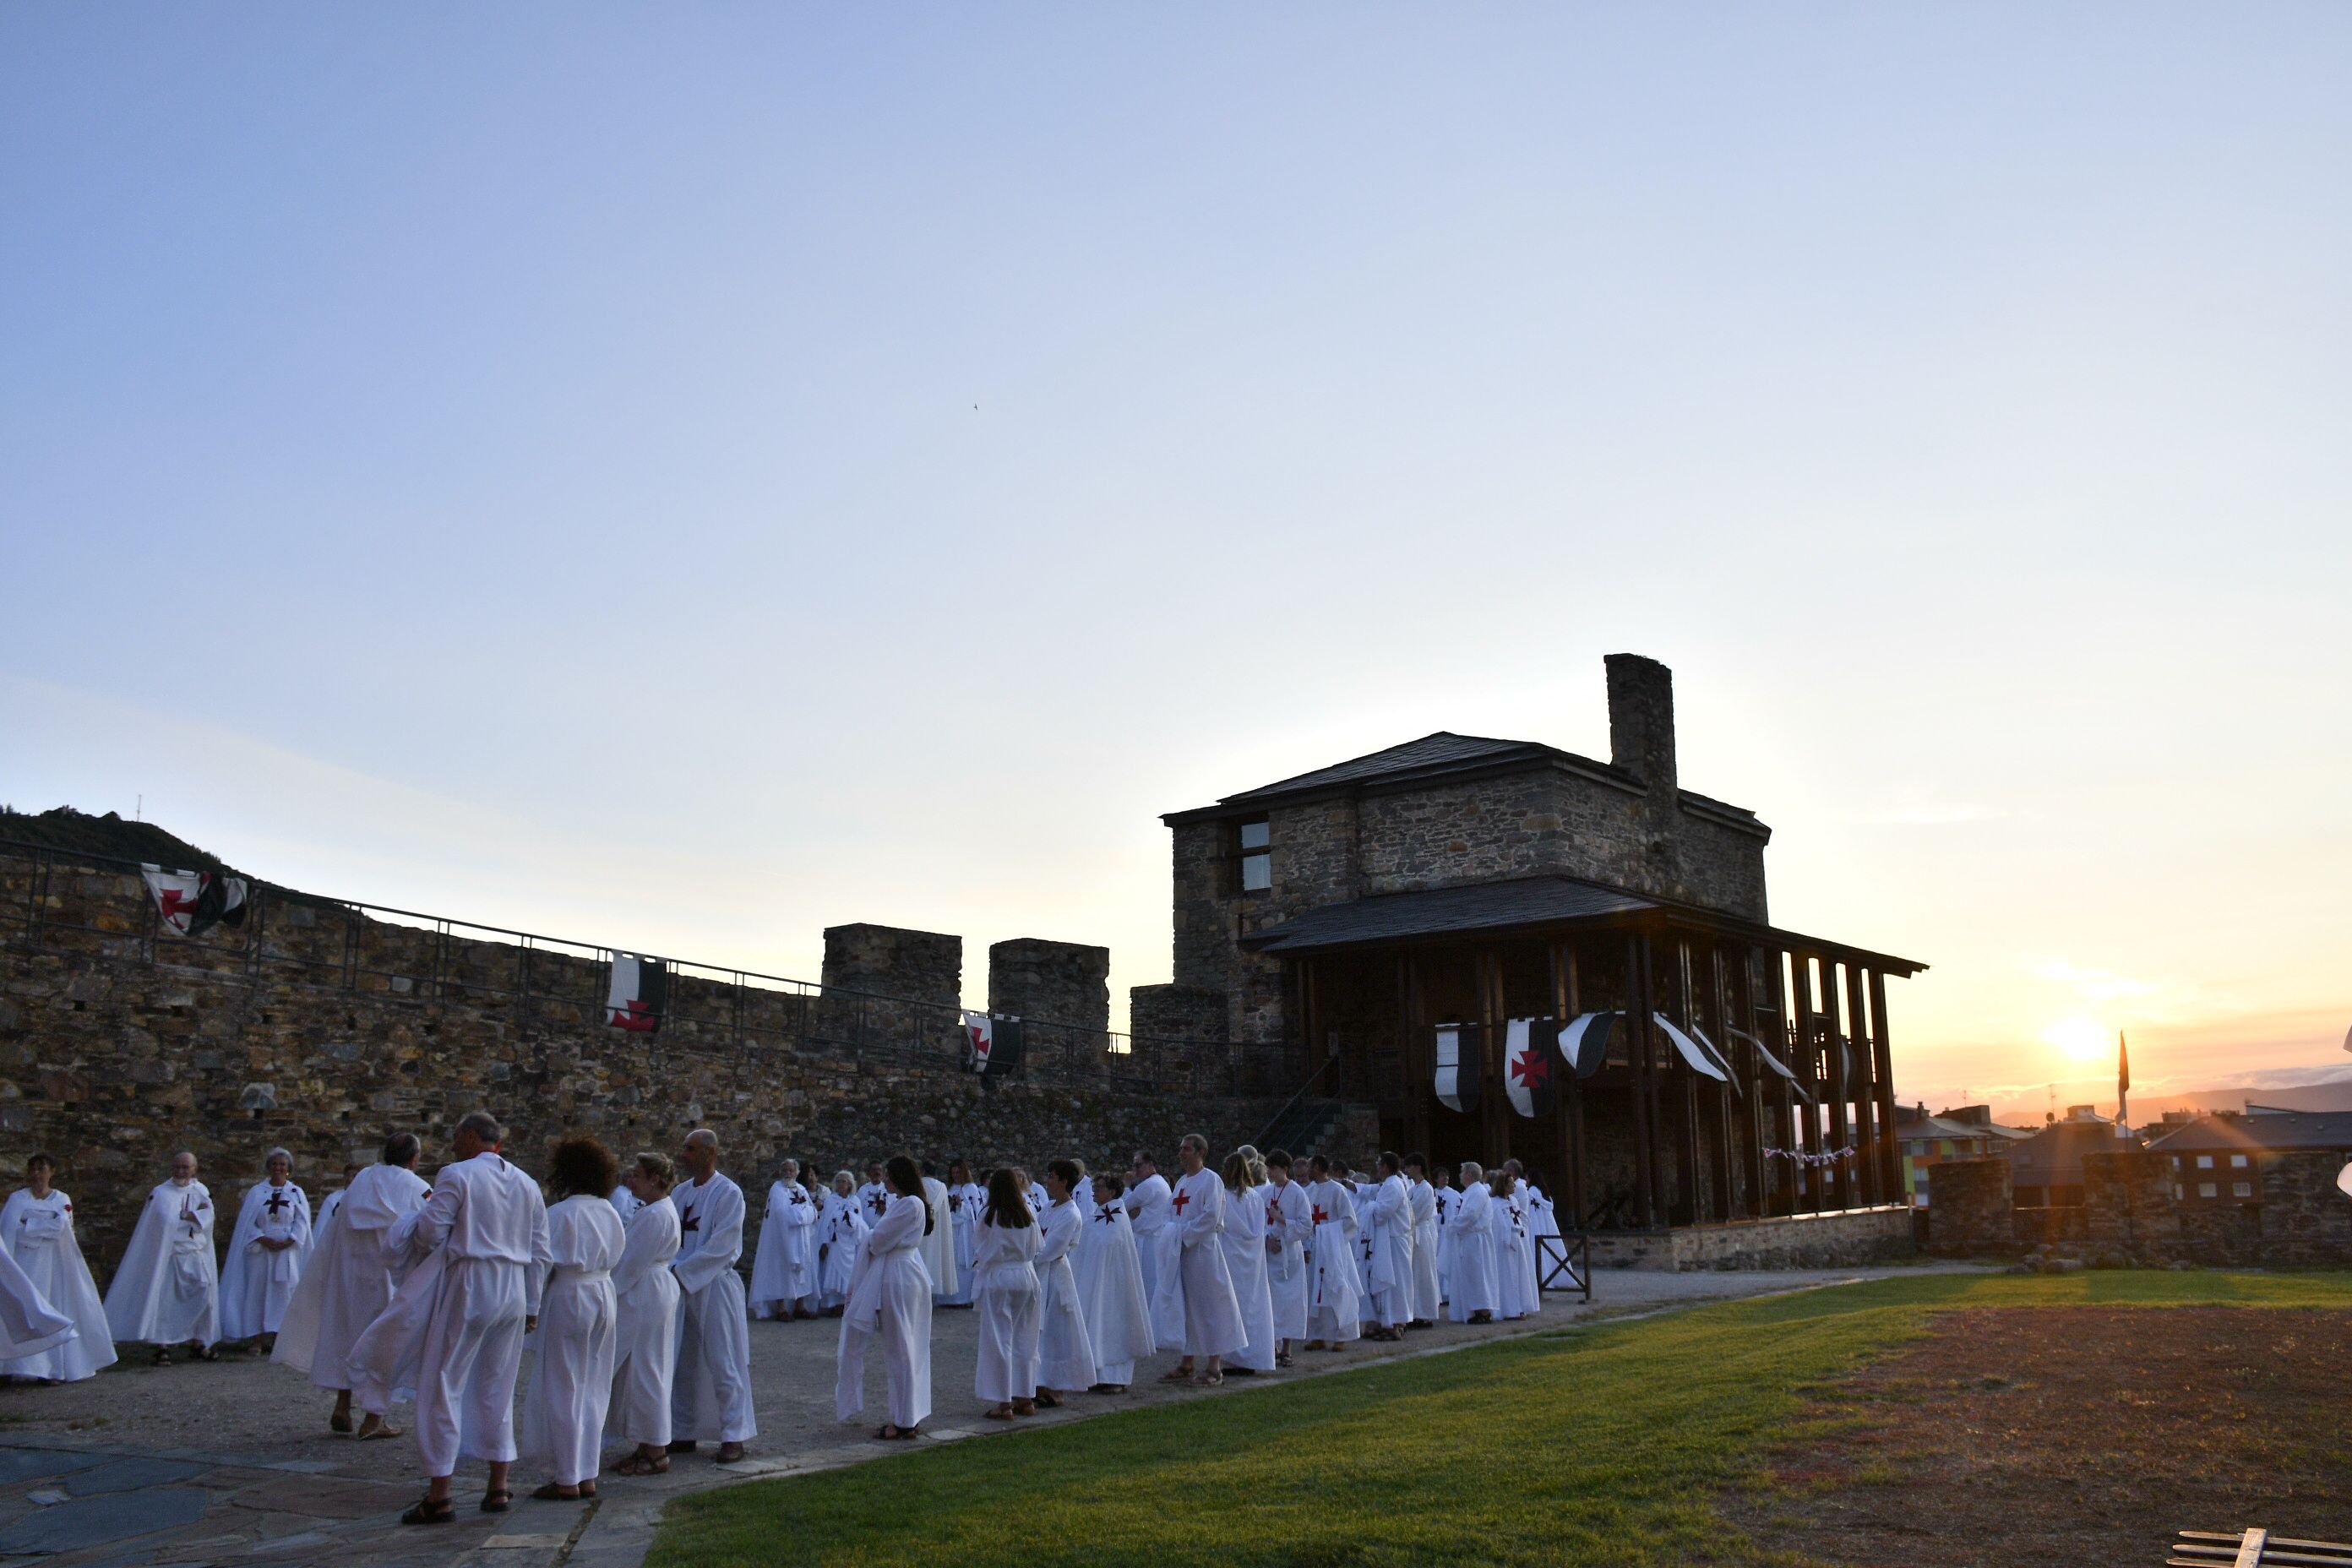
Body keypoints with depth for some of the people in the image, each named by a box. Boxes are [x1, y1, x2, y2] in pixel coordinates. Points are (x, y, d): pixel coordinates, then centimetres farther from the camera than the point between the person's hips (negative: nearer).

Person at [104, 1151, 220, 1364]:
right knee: (163, 1298, -6)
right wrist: (192, 1215, -8)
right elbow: (166, 1220, -16)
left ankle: (198, 1343, 4)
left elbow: (207, 1218, -5)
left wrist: (181, 1215, -11)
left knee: (204, 1293, -5)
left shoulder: (201, 1191, 10)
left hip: (195, 1256, 3)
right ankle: (162, 1347, 0)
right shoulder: (161, 1193, 0)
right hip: (167, 1255, -3)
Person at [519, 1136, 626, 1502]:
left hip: (568, 1298, -6)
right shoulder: (610, 1212, 4)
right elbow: (615, 1257, 9)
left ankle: (567, 1479, 7)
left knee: (563, 1391, 3)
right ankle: (588, 1476, 17)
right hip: (605, 1297, 6)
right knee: (593, 1391, 12)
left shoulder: (560, 1213, -15)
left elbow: (544, 1263, -13)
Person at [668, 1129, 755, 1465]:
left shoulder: (729, 1194, -11)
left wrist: (680, 1271, -18)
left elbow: (721, 1246, -17)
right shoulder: (680, 1192, 10)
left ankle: (734, 1437, 2)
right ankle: (684, 1433, 23)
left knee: (722, 1363, -4)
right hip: (681, 1286, 7)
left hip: (715, 1286, -7)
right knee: (683, 1364, 12)